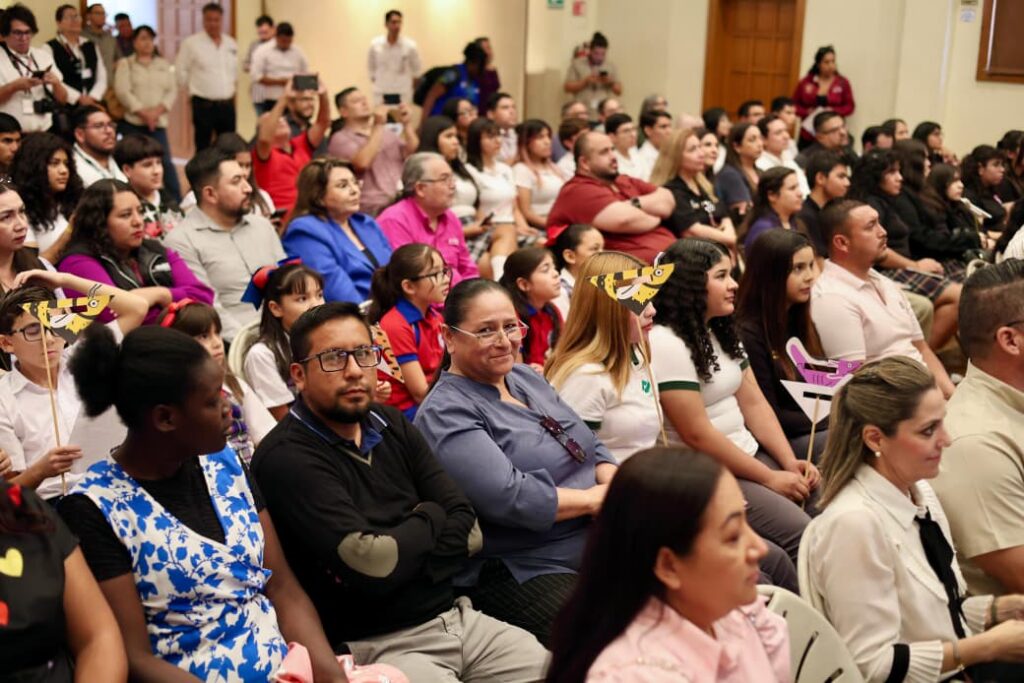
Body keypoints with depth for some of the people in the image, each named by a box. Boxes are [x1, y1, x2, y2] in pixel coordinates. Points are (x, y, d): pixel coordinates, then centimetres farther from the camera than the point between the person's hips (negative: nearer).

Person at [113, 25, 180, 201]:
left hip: (158, 122, 2)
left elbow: (172, 90, 7)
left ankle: (176, 201, -3)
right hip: (132, 122, -2)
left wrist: (158, 110, -10)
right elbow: (123, 91, -5)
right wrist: (143, 112, -14)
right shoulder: (125, 63, 7)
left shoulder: (164, 64, 16)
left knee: (165, 161, -7)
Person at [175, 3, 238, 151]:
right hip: (204, 105, -5)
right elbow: (181, 72, -4)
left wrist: (231, 87, 13)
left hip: (227, 104, 5)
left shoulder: (231, 43, 9)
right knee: (203, 148, 0)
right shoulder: (191, 43, -7)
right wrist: (196, 88, 2)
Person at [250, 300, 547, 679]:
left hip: (456, 617, 7)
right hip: (373, 645, -7)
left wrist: (396, 555, -15)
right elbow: (369, 563, -24)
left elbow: (467, 529, 3)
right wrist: (429, 518, -4)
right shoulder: (287, 458, -15)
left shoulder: (392, 425, 8)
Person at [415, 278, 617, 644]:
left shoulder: (527, 377, 15)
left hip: (599, 546, 8)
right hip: (522, 571, -8)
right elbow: (507, 498, -21)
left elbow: (593, 448, 16)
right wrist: (596, 497, -12)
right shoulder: (446, 414, -10)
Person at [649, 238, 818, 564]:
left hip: (748, 454, 9)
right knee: (800, 533, -21)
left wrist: (790, 462, -4)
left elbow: (754, 403, 10)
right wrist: (769, 478, -14)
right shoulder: (665, 343, -17)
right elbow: (697, 434, -19)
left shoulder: (722, 332, 11)